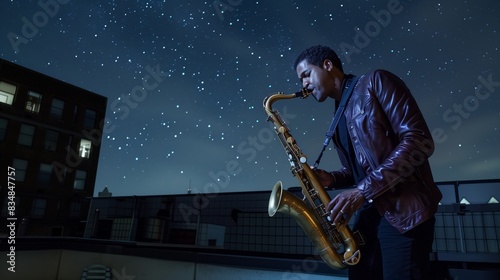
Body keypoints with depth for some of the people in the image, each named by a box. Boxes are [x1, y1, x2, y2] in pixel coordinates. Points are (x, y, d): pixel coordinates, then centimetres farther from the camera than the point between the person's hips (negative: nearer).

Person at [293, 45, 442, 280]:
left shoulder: (375, 82, -5)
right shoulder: (338, 118, 18)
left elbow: (420, 141, -16)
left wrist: (364, 190, -21)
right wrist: (330, 179, 0)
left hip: (404, 211, -7)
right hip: (368, 213, 8)